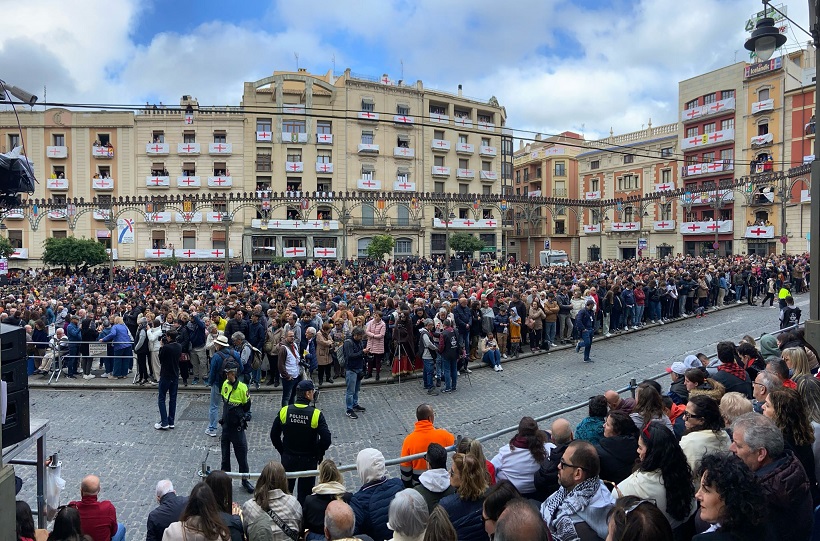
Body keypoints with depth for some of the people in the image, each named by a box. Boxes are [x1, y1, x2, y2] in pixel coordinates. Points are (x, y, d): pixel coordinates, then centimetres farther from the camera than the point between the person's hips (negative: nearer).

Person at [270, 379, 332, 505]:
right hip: (309, 461, -3)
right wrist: (318, 454, -1)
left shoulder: (284, 412, -11)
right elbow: (326, 440, -20)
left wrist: (283, 452, 11)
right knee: (305, 494, 13)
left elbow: (274, 436, -2)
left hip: (288, 460, 3)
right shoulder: (317, 414, -20)